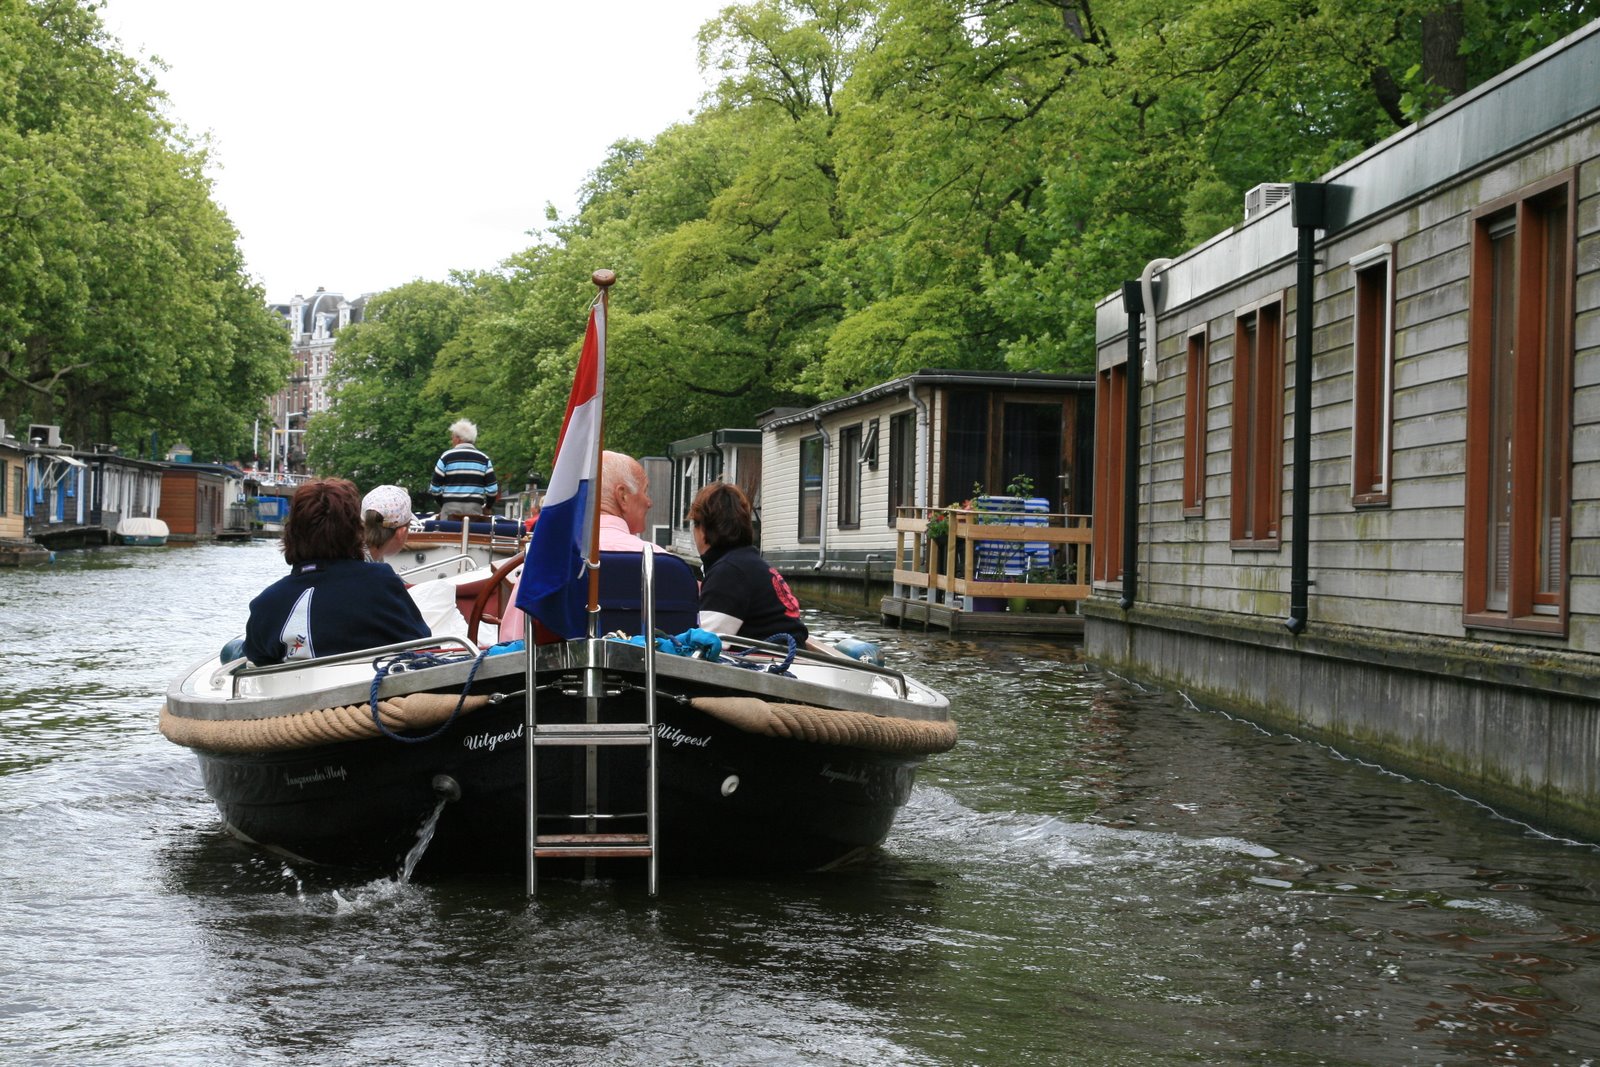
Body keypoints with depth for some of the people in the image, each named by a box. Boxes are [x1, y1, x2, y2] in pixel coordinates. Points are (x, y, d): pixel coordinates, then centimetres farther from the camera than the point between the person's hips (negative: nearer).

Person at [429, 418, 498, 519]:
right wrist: (487, 507, 19)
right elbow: (492, 489, 3)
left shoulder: (447, 457, 1)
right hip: (475, 509, 2)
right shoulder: (484, 459, 6)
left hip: (451, 508, -2)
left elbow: (435, 488, 2)